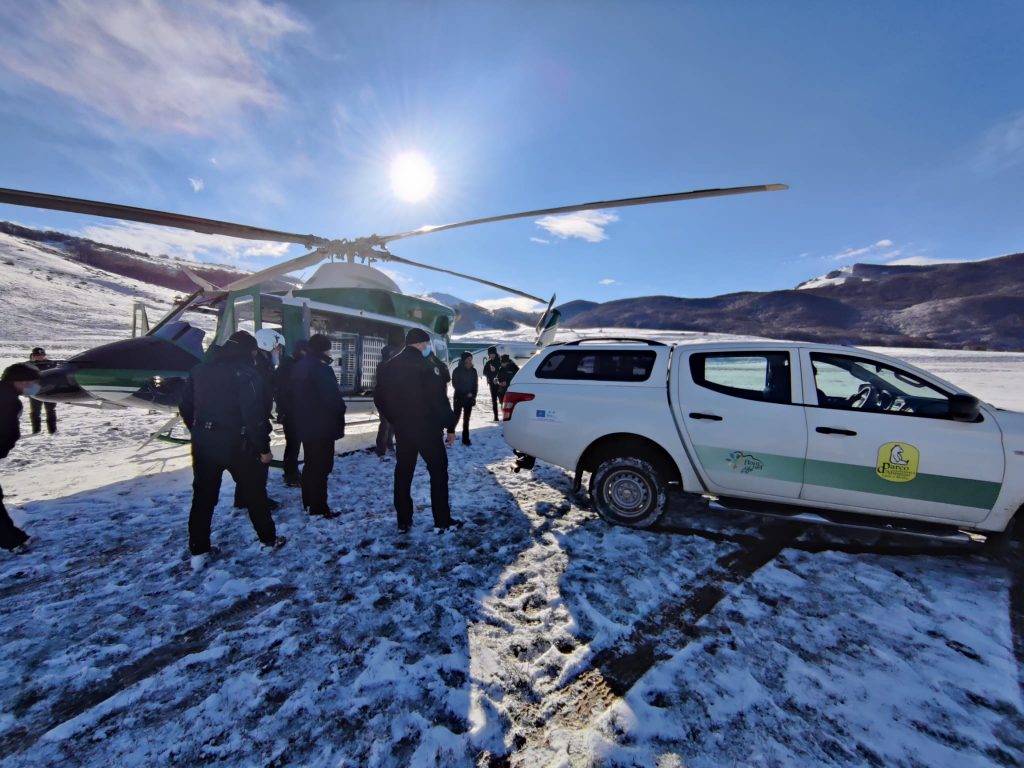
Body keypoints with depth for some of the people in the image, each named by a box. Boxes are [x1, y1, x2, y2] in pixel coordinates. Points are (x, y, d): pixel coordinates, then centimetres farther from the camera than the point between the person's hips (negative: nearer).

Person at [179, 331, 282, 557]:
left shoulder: (200, 370, 7)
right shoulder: (246, 373, -13)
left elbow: (185, 407, 11)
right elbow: (254, 415, -19)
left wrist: (199, 432, 21)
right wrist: (264, 447, -12)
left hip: (203, 443, 5)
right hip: (235, 443, -5)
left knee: (203, 496, 14)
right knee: (254, 492, 10)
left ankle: (198, 549, 20)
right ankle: (269, 538, 21)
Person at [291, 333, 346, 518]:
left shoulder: (299, 366, 11)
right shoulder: (320, 368, -18)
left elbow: (295, 395, 17)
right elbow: (331, 397, -21)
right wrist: (340, 412, -5)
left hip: (305, 424, 9)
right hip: (322, 424, -9)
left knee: (310, 464, 18)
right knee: (321, 466, -2)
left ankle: (309, 502, 28)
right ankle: (318, 507, 4)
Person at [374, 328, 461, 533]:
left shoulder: (389, 366, 7)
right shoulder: (426, 366, -13)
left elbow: (379, 398, 12)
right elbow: (439, 400, -16)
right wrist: (450, 426, -8)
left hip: (402, 429, 6)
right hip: (427, 428, -6)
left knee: (403, 473, 13)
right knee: (438, 471, 4)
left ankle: (403, 522, 20)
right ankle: (442, 521, 7)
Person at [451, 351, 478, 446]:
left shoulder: (473, 371, 4)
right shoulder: (457, 370, -6)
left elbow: (475, 384, 7)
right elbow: (455, 385, -8)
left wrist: (473, 395, -8)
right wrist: (466, 393, -12)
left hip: (469, 399, 3)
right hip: (459, 398, -3)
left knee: (466, 419, 7)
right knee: (456, 417, -5)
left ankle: (465, 439, 12)